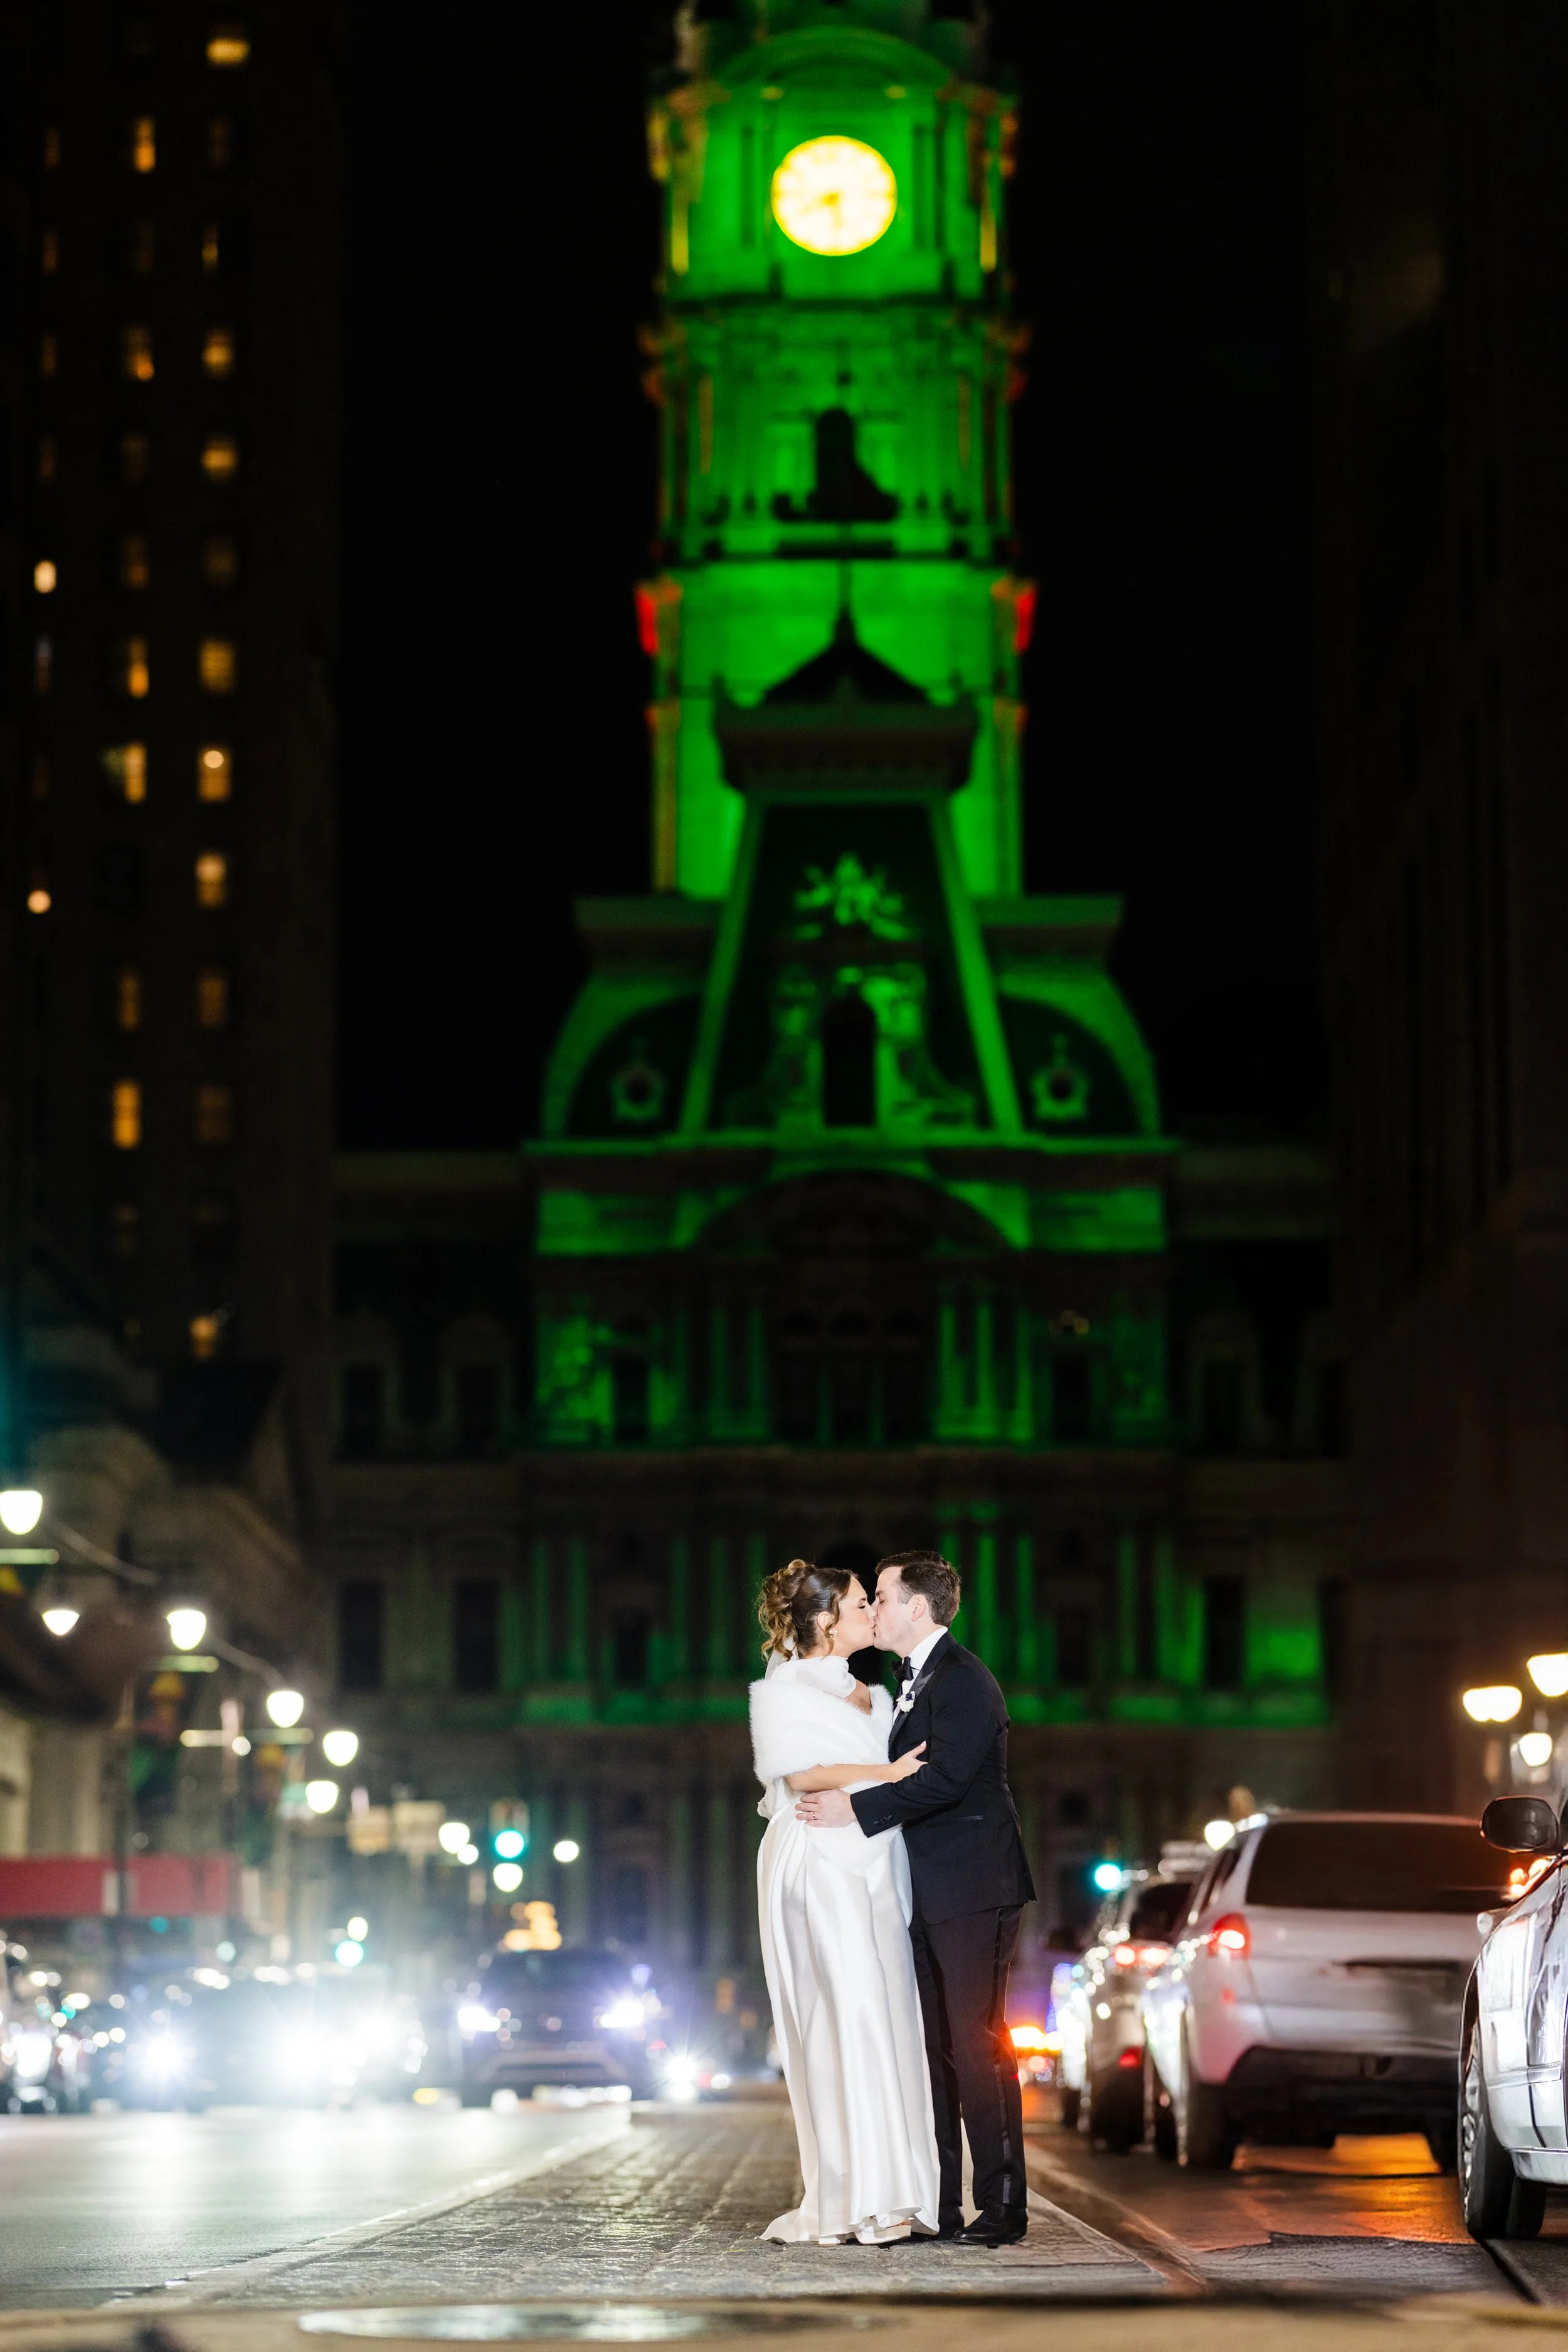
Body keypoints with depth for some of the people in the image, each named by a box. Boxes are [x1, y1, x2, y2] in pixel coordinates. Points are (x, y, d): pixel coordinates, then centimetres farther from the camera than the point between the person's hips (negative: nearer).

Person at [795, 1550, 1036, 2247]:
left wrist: (853, 1808, -19)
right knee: (934, 2047, 9)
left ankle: (1002, 2204, -7)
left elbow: (944, 1778, -22)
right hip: (927, 1896, 10)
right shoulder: (913, 1681, 19)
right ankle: (940, 2206, 13)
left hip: (972, 1892, -10)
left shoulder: (962, 1680, -12)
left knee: (977, 2045, -9)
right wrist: (827, 1797, 8)